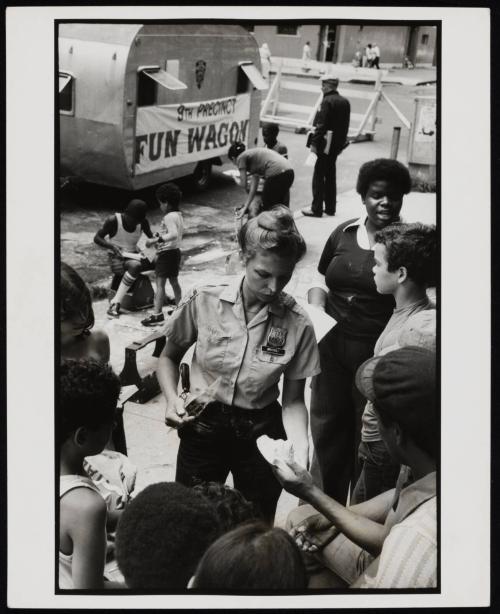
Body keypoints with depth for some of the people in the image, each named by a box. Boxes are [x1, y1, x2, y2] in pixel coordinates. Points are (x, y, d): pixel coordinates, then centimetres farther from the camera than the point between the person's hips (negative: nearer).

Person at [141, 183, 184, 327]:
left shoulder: (169, 217, -18)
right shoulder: (179, 215, 11)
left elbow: (173, 234, -32)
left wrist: (155, 240, -33)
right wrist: (158, 237, 19)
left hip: (166, 253, -10)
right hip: (176, 251, 10)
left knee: (160, 282, -9)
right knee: (174, 281, 20)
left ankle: (157, 313, -12)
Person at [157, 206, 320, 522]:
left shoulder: (297, 325, -15)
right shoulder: (204, 302, -15)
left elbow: (293, 399, -5)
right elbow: (169, 357, 3)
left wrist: (300, 444, -22)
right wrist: (172, 398, -13)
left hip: (261, 433, 0)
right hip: (203, 427, 0)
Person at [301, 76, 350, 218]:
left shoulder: (327, 101, -15)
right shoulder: (345, 102, 10)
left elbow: (321, 125, -20)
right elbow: (345, 125, 13)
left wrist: (314, 143, -17)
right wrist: (341, 141, 18)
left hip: (325, 145, -8)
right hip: (337, 145, 8)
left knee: (318, 176, -1)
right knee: (331, 175, 16)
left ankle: (316, 209, 1)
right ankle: (330, 207, 22)